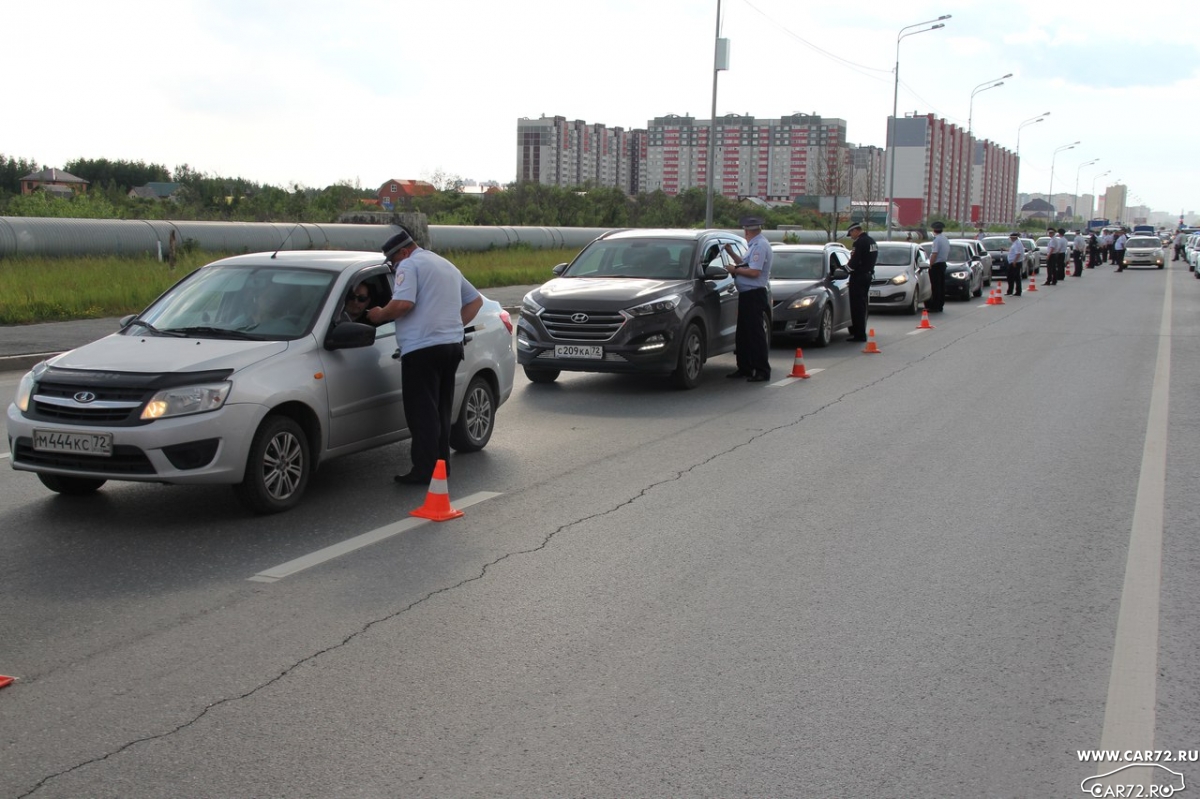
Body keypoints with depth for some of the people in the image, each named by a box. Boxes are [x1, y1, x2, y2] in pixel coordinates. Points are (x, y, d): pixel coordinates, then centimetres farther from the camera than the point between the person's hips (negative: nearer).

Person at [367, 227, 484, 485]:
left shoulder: (410, 265, -4)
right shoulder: (447, 265, 23)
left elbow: (403, 303, -18)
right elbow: (476, 300, 27)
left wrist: (379, 315, -2)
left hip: (423, 347, -8)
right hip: (452, 344, 8)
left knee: (422, 413, -5)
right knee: (441, 411, 14)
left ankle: (425, 471, -5)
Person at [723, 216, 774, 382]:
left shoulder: (760, 245, -15)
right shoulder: (756, 245, 17)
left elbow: (754, 272, -21)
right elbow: (746, 265, 23)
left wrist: (735, 270, -10)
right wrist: (731, 253, 23)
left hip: (754, 295, -10)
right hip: (747, 295, 10)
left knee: (755, 334, -8)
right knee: (743, 333, 14)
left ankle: (762, 371, -5)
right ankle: (744, 368, 22)